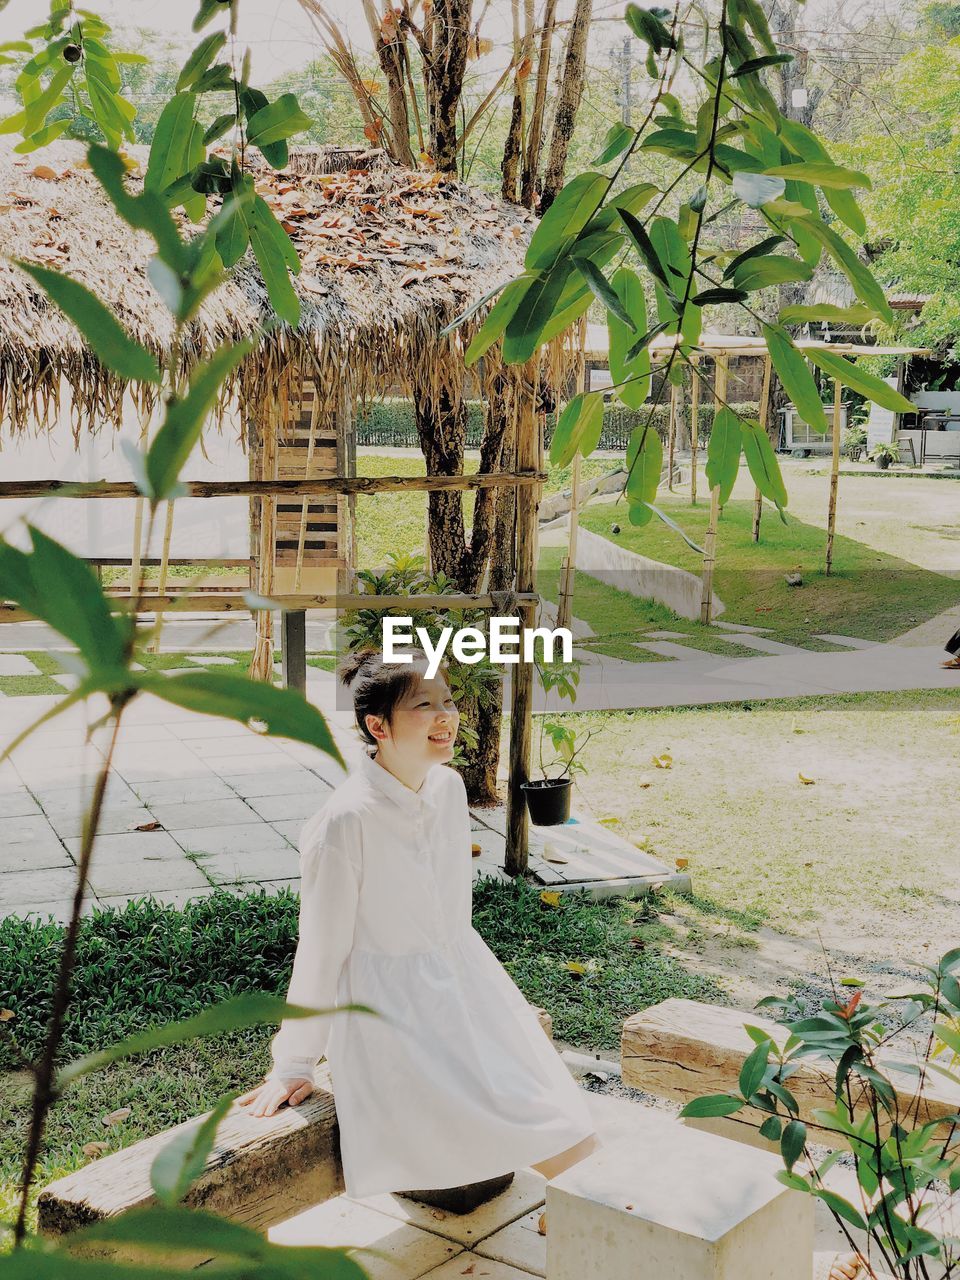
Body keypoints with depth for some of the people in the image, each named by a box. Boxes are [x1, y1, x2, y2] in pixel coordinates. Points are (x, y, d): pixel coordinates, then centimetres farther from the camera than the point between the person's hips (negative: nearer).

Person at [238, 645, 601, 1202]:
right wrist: (293, 1066, -3)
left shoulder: (449, 788, -1)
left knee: (573, 1137, -6)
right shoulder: (344, 822, -21)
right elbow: (321, 950, -12)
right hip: (389, 1007, -6)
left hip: (463, 982, 7)